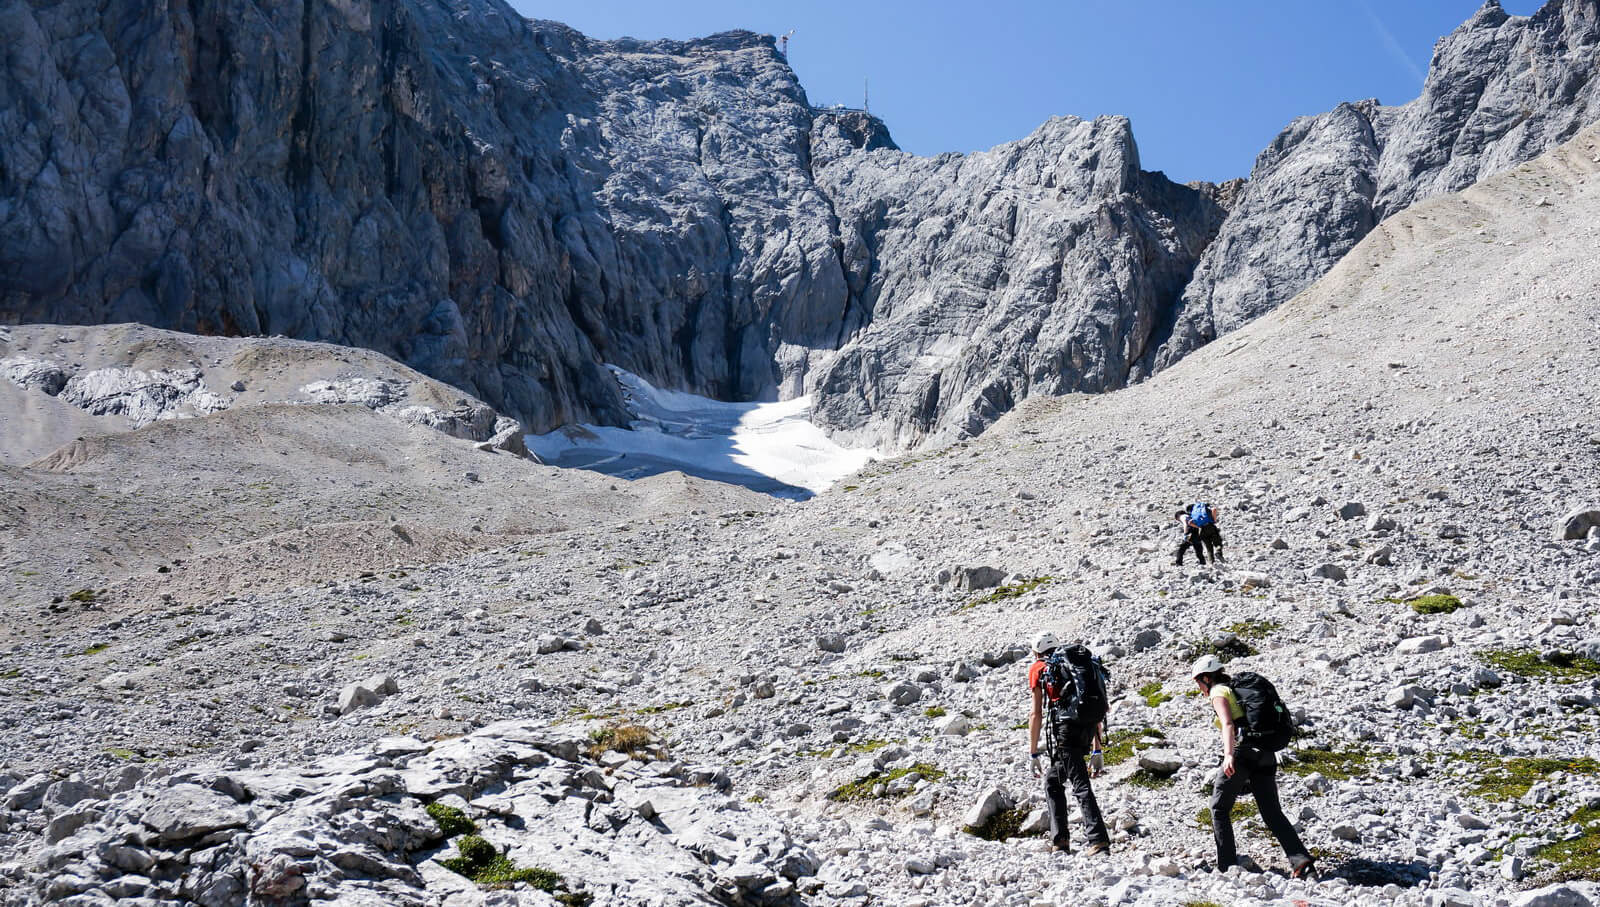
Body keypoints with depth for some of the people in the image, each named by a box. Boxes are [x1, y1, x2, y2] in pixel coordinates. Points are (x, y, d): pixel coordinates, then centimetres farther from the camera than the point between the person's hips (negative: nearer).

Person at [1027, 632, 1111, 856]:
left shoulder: (1039, 669, 11)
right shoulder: (1082, 664, 27)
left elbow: (1036, 714, 4)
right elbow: (1097, 710, 24)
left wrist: (1033, 753, 8)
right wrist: (1097, 751, 26)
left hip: (1066, 728, -6)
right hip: (1089, 727, 6)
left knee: (1081, 786, -6)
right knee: (1053, 780, 19)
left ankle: (1099, 841, -14)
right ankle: (1059, 838, 15)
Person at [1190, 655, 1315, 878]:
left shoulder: (1218, 692, 0)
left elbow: (1228, 724, -17)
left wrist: (1229, 755, -30)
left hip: (1243, 751, -7)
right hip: (1265, 754, 7)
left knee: (1219, 808, 8)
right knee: (1272, 813, 6)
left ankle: (1227, 866, 6)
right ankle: (1301, 859, -11)